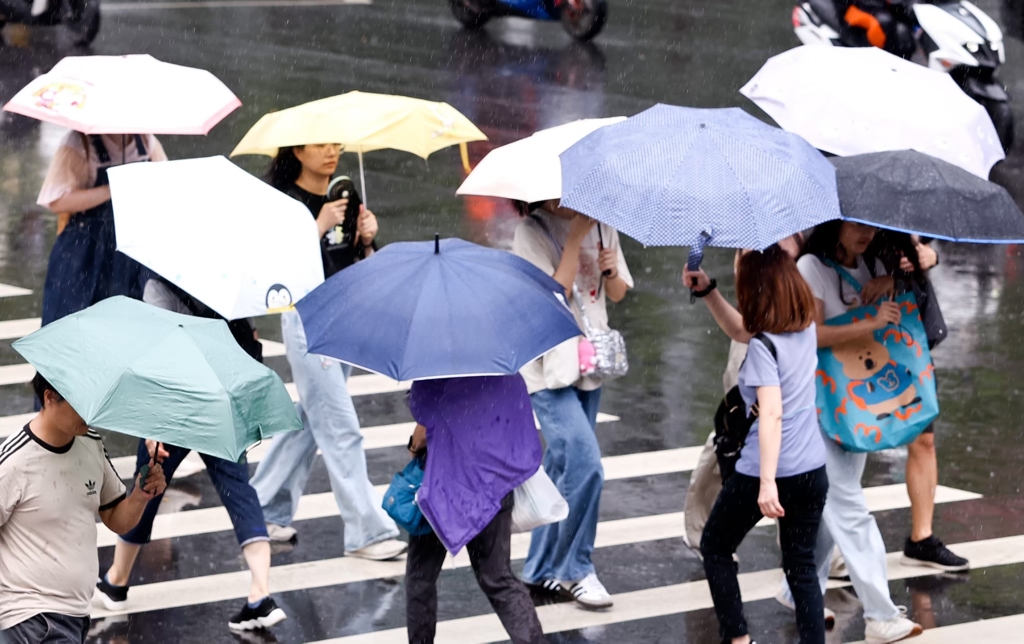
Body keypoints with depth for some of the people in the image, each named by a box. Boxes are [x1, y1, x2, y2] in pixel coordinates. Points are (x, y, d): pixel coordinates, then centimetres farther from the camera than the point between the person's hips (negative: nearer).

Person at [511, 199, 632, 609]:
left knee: (566, 468, 11)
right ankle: (574, 570, -3)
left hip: (588, 360, 6)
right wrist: (575, 237, -21)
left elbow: (618, 294, 13)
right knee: (585, 466, -17)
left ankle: (543, 571, 22)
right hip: (548, 365, -6)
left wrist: (612, 271, -8)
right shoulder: (532, 232, -11)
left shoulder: (600, 226, 6)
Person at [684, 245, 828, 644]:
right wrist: (707, 291, 13)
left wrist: (767, 483, -31)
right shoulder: (807, 329, 5)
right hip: (812, 471, 6)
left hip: (764, 473, -6)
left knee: (715, 547, 15)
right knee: (802, 566, 11)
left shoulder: (764, 346, -17)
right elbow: (740, 330, 21)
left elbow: (771, 414, -26)